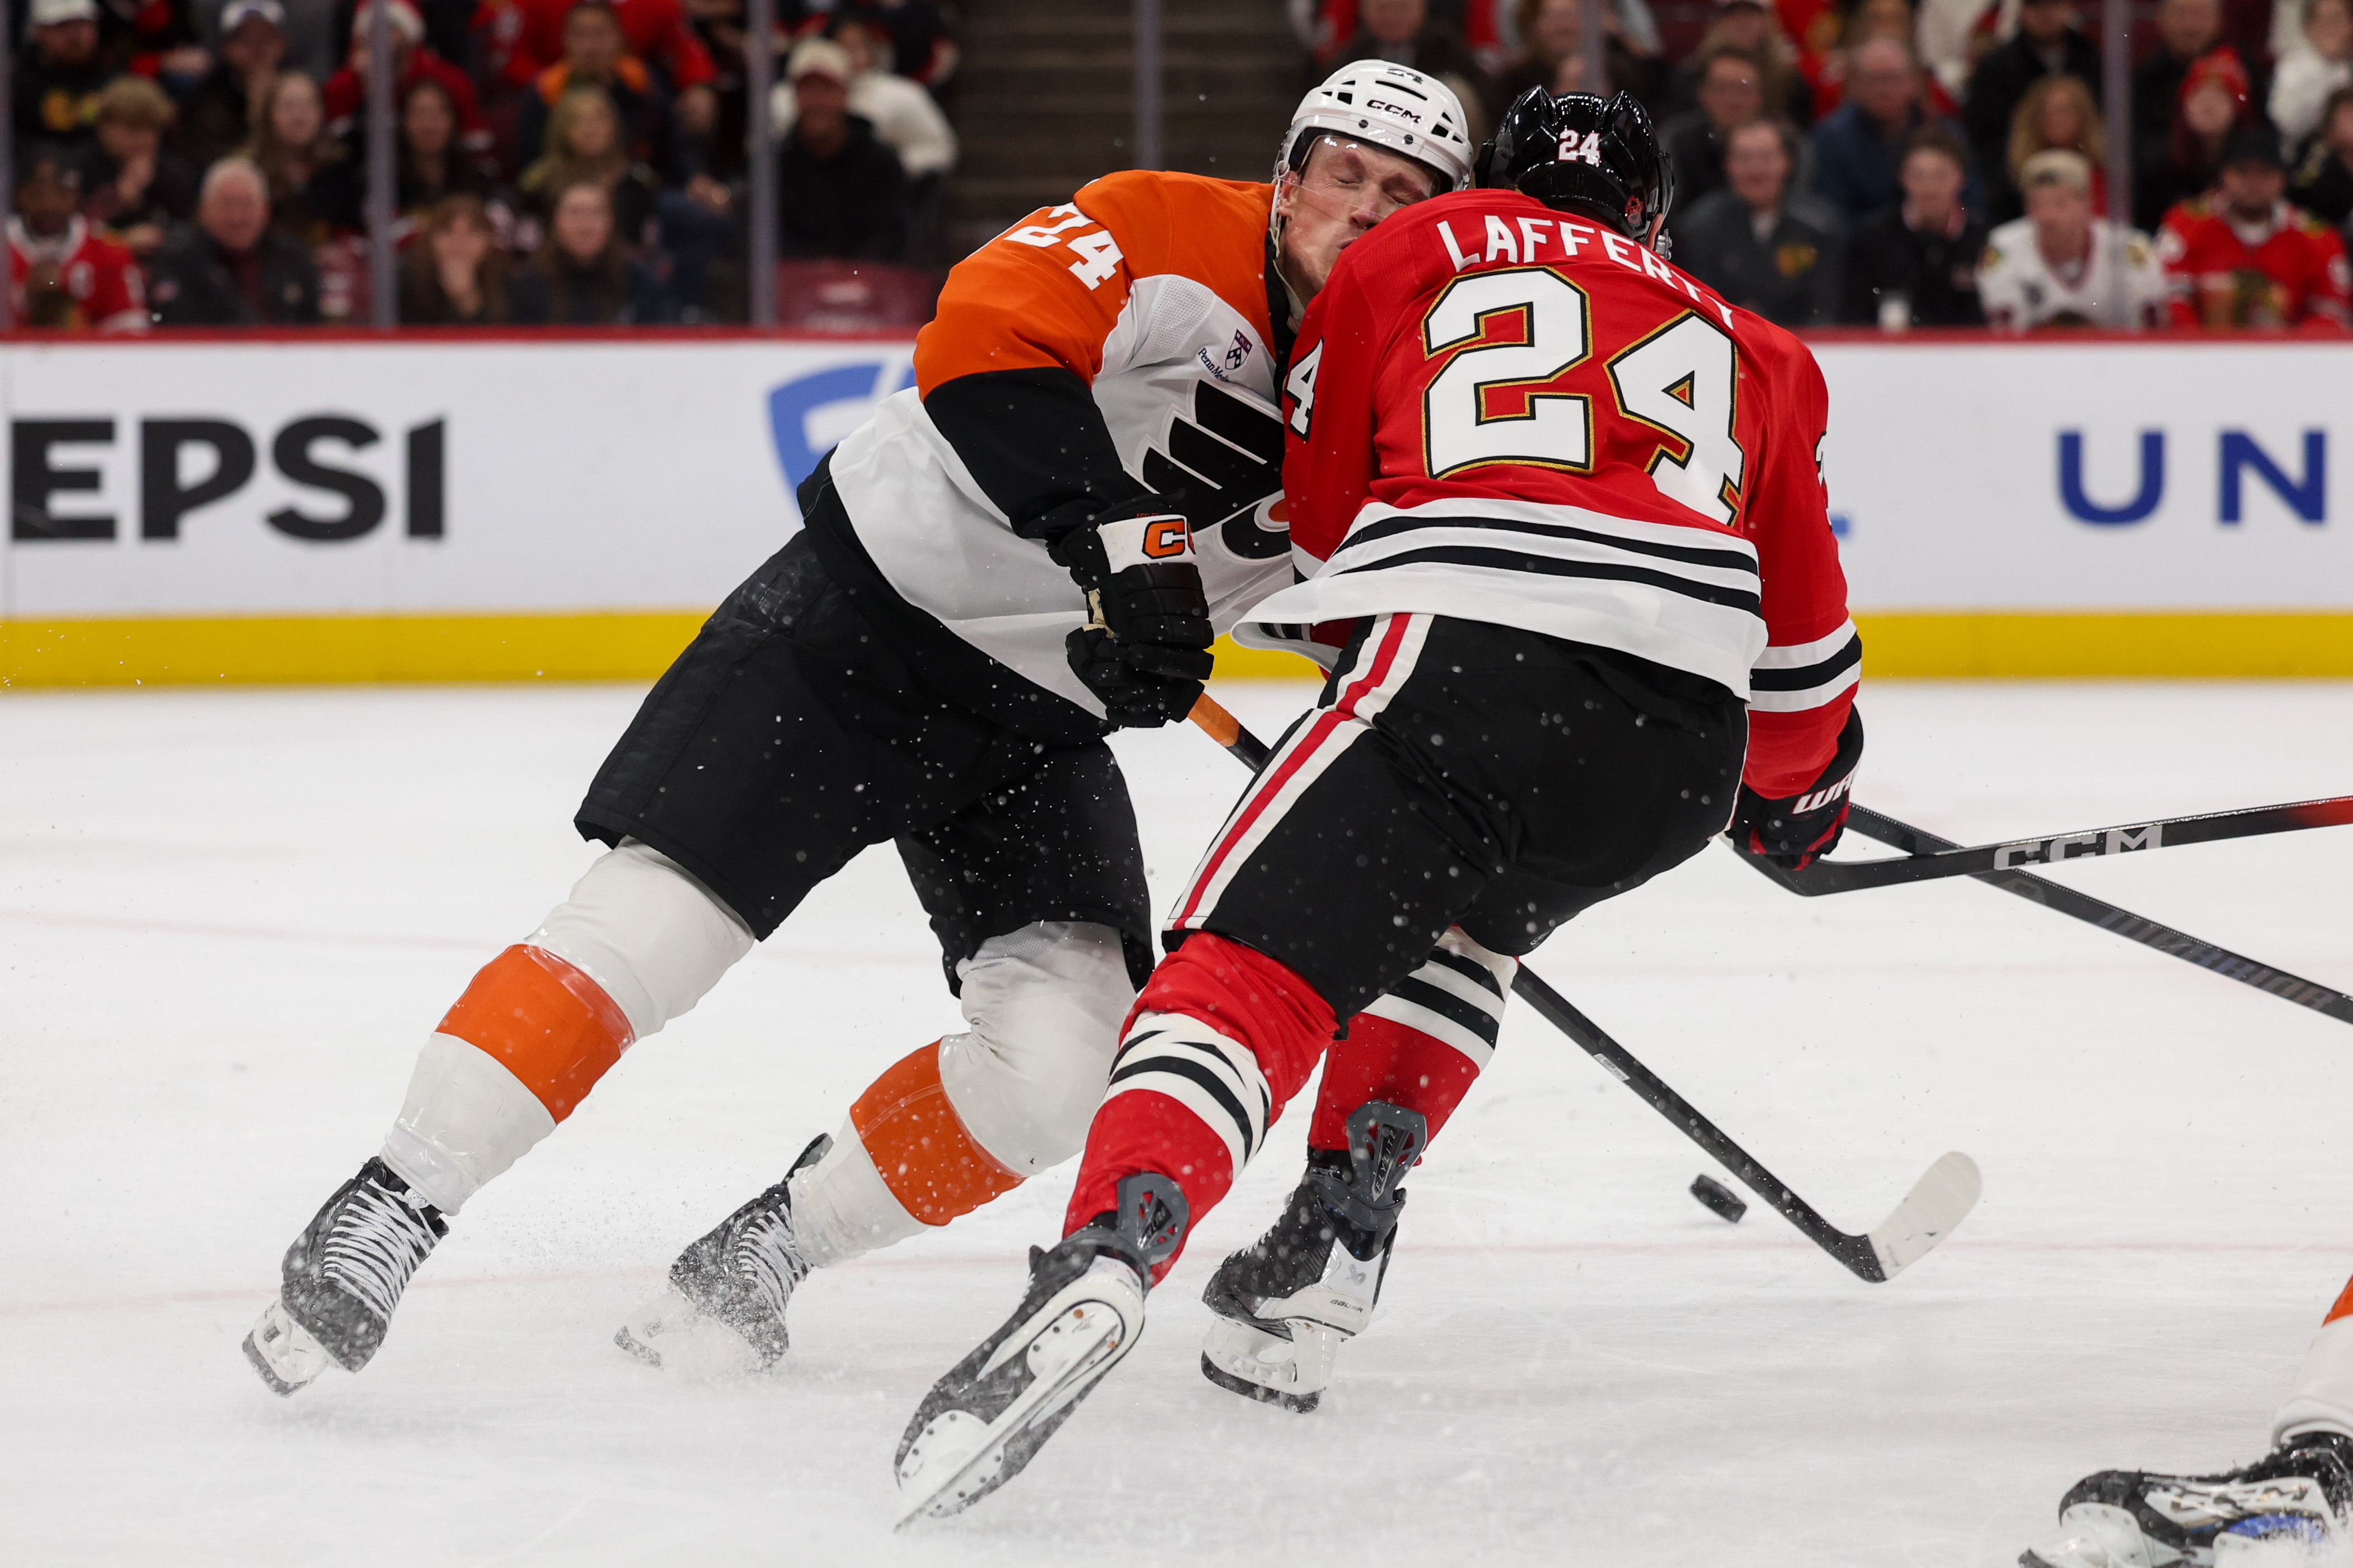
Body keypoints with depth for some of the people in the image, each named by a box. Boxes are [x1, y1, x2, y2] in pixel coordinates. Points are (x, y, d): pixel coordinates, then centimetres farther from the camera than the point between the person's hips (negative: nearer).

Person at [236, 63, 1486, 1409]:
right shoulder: (1173, 234, -15)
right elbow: (984, 341, -31)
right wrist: (1111, 542, -40)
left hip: (1045, 721, 5)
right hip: (859, 623, -5)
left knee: (1068, 1055, -12)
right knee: (651, 921, -14)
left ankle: (765, 1254, 6)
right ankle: (385, 1216, -5)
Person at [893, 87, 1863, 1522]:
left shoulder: (1412, 256, 25)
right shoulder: (1747, 350, 31)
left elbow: (1318, 532, 26)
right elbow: (1802, 624, 32)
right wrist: (1802, 792, 50)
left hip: (1461, 660, -4)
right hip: (1684, 735, 4)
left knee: (1248, 966, -10)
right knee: (1472, 910, 33)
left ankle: (1105, 1261, -38)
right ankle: (1342, 1233, 19)